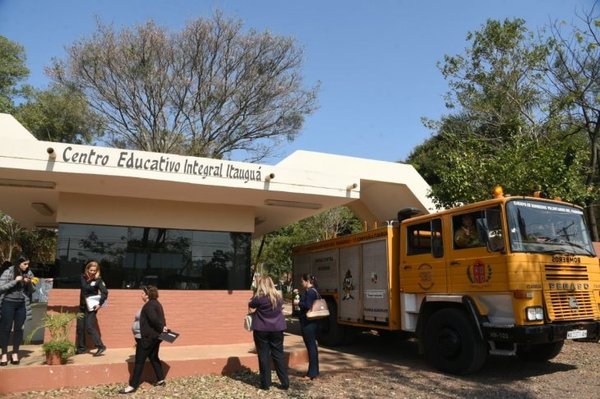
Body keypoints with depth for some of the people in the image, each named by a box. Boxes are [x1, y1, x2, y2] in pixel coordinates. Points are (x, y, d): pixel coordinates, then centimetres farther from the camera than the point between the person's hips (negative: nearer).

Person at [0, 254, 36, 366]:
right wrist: (15, 281, -19)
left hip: (22, 304, 3)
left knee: (19, 328, 5)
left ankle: (15, 353, 14)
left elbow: (31, 290, 9)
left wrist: (29, 283, -11)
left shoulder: (28, 273, 4)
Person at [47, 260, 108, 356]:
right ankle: (82, 348, 21)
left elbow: (105, 292, -14)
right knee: (80, 327, 8)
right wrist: (54, 279, 14)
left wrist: (100, 304, -22)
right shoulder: (82, 277, 2)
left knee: (89, 327, -14)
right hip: (82, 306, 6)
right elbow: (68, 279, 10)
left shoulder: (98, 280, -11)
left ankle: (100, 346, -11)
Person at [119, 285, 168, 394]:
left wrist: (161, 328, -18)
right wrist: (163, 327, 1)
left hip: (146, 338, -10)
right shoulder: (156, 303, 12)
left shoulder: (149, 305, -18)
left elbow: (154, 319, -28)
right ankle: (161, 380, 24)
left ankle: (132, 386, 2)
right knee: (154, 358, 17)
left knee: (139, 361, -4)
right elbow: (160, 318, 11)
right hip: (154, 336, 10)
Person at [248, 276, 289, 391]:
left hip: (261, 330, -4)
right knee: (279, 355, 10)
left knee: (264, 356, 5)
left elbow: (251, 310, -3)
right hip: (277, 329, 4)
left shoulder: (258, 297, -12)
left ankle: (265, 383, 10)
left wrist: (252, 301, 10)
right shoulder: (278, 296, 4)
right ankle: (285, 382, 12)